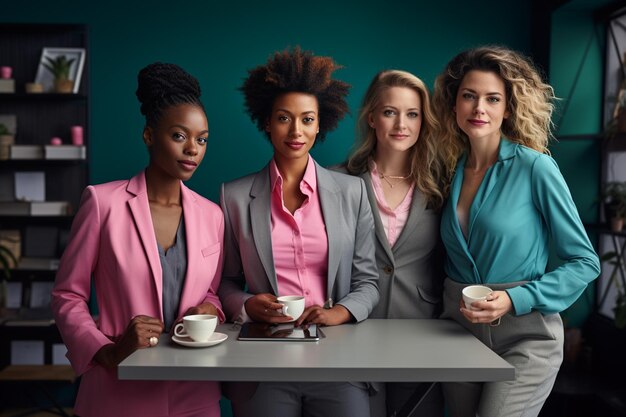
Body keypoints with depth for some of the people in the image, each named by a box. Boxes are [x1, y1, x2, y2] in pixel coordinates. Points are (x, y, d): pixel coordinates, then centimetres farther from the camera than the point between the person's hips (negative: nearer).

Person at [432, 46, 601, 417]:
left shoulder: (535, 167, -11)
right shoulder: (452, 171, 4)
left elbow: (585, 262, -8)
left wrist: (516, 300, -18)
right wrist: (449, 302, 1)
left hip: (524, 333, -5)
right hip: (458, 329, 5)